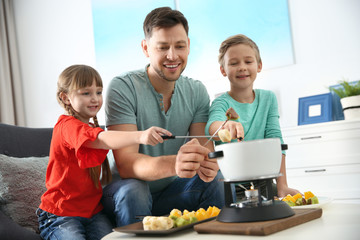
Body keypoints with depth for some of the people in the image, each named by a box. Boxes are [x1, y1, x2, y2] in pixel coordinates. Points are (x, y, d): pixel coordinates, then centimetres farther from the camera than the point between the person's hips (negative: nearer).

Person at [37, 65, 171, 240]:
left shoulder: (92, 128, 17)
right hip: (60, 215, -6)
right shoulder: (67, 125, -14)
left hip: (92, 211, 6)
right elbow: (101, 140, -35)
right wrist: (140, 136, -50)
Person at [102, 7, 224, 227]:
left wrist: (208, 163, -36)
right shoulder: (123, 88, -18)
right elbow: (126, 164, -27)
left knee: (214, 180, -22)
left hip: (171, 192, 4)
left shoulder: (197, 91, -1)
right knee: (133, 190, -34)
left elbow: (205, 146, -9)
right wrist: (172, 164, -48)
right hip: (126, 192, -3)